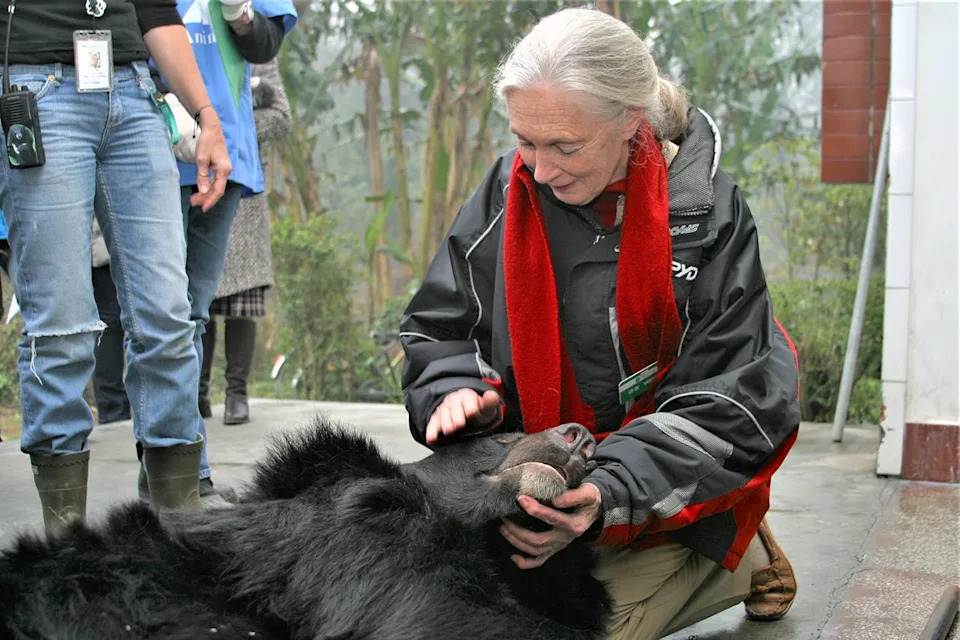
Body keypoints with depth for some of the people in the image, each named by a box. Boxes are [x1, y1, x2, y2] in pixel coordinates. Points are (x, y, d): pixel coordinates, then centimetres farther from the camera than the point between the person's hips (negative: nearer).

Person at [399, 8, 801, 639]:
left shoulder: (707, 210, -18)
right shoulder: (509, 188, -7)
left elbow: (728, 404, -20)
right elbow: (438, 327, 3)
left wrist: (608, 494, -34)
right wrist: (457, 390, -21)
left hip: (670, 492, -5)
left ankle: (742, 558, 10)